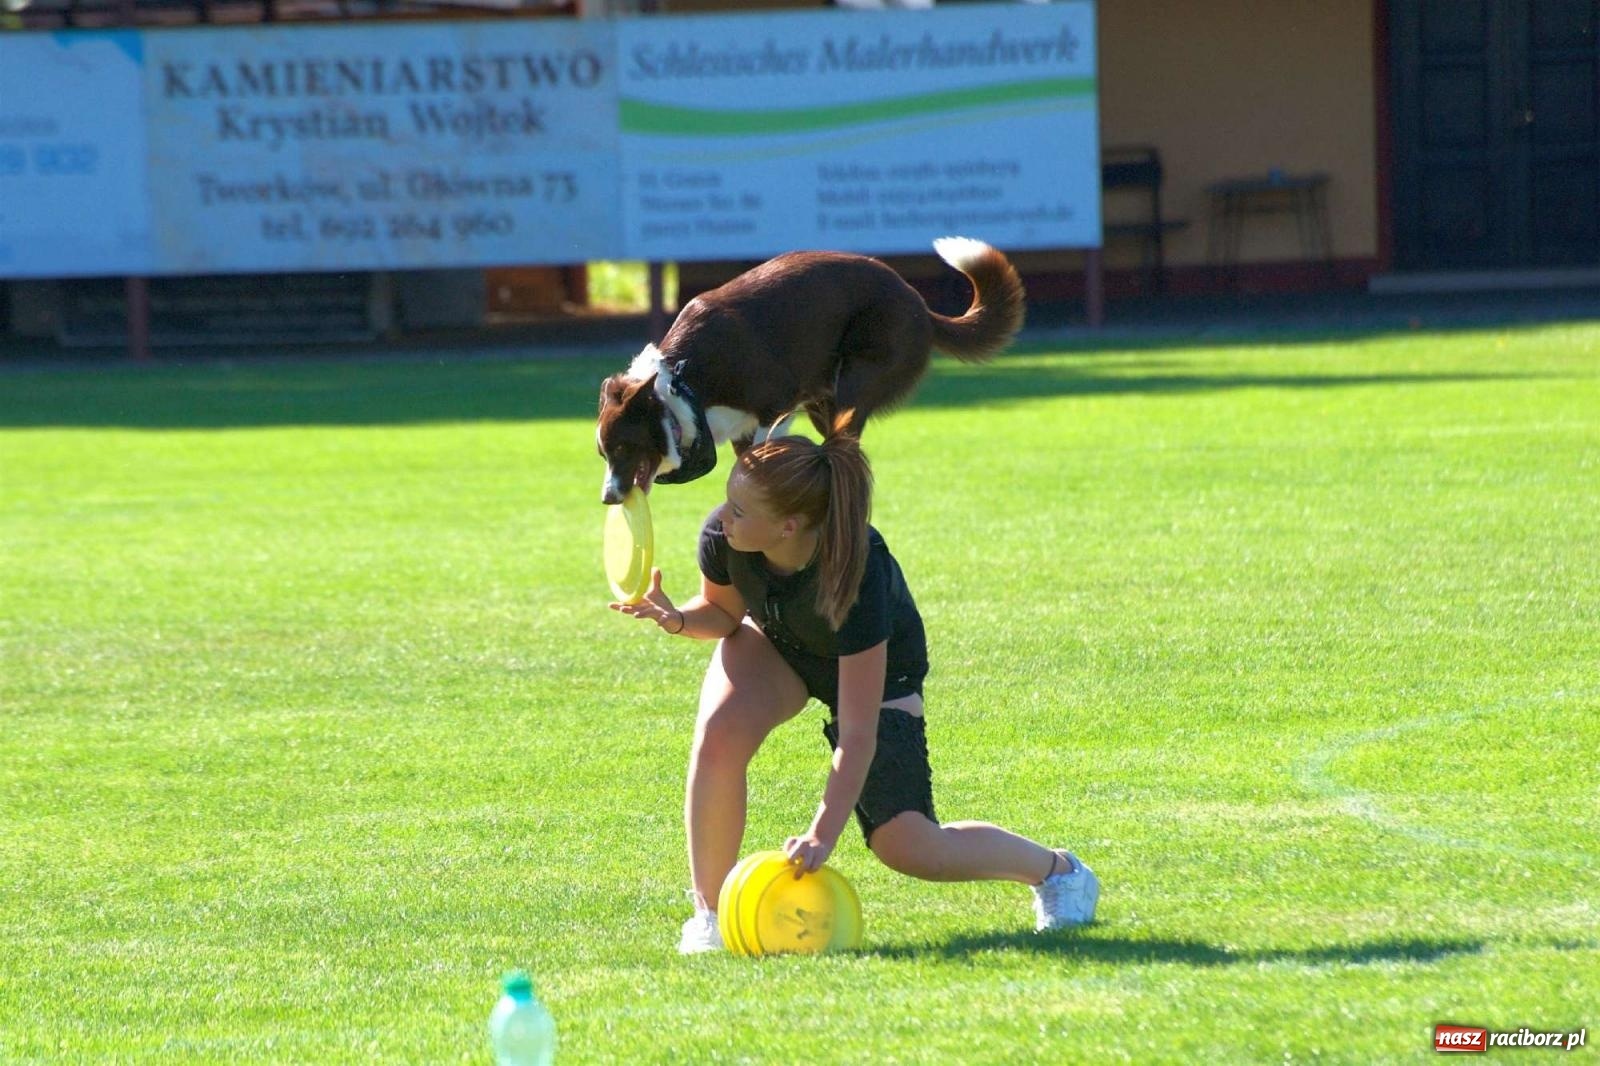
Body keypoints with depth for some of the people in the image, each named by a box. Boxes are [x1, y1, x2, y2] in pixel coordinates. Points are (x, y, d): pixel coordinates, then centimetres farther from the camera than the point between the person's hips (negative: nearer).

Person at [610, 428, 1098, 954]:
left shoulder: (856, 574, -43)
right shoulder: (721, 536, -32)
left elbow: (857, 734, -39)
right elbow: (724, 609, -5)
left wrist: (824, 833, -43)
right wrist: (679, 619, -28)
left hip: (875, 668, -3)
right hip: (773, 641, 3)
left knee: (905, 846, -7)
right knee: (719, 735, -31)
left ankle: (1057, 870, 22)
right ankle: (709, 911, -13)